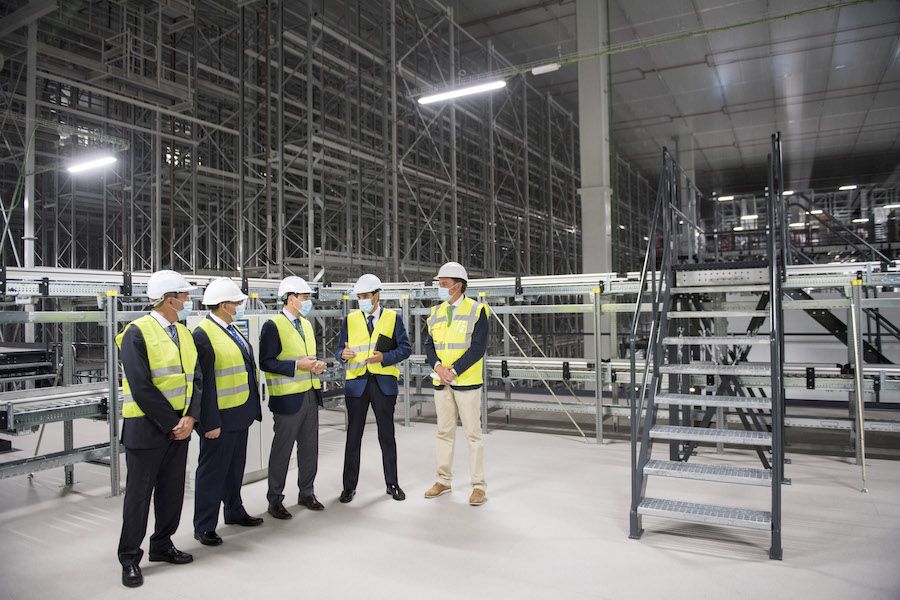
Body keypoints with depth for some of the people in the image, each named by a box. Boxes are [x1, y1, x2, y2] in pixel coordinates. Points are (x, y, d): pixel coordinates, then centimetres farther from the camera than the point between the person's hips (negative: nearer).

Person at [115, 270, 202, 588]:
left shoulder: (184, 333, 8)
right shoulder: (137, 332, -14)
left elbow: (195, 378, 7)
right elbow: (141, 387, -19)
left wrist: (190, 417, -6)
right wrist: (170, 424, -16)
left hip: (179, 425, 7)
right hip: (147, 426, -7)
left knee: (172, 489, 15)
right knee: (139, 493, 5)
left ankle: (162, 544, 32)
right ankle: (130, 559, 19)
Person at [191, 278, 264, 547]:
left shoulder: (232, 330, 10)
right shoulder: (203, 335, -18)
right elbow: (204, 382, -21)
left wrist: (251, 407, 17)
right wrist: (211, 423, -21)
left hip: (241, 413, 9)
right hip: (220, 417, -9)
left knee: (236, 466, 21)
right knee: (213, 471, 4)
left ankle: (235, 511, 37)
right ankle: (204, 526, 17)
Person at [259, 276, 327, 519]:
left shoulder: (306, 324, 14)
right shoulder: (273, 326, -11)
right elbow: (266, 363, -14)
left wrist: (317, 364, 3)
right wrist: (297, 365, -21)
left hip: (310, 394, 7)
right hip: (288, 397, -7)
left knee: (309, 446, 14)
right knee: (282, 449, 3)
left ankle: (306, 493, 28)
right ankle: (275, 499, 18)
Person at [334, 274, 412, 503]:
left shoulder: (392, 318, 3)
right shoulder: (350, 319, 8)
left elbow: (405, 348, -1)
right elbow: (339, 350, 9)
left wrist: (384, 358, -17)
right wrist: (343, 354, -15)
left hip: (384, 382, -1)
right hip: (356, 382, 1)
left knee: (387, 435, 8)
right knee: (353, 435, 6)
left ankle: (392, 484, 20)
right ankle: (349, 486, 17)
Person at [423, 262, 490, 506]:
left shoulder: (476, 310, -7)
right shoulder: (436, 312, 10)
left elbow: (478, 347, -15)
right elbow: (429, 345, 8)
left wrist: (454, 370, -19)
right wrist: (438, 366, -12)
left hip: (467, 381, -5)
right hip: (441, 382, 5)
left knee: (473, 433, 0)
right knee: (444, 431, 13)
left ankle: (479, 485, 9)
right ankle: (444, 480, 25)